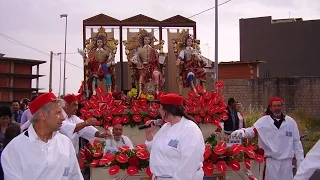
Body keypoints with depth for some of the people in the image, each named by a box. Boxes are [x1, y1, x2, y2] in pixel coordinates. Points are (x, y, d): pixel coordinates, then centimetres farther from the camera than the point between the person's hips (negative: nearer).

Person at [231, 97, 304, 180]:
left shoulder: (290, 122, 2)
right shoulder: (264, 121, -3)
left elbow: (296, 142, 6)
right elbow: (252, 130, -16)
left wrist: (300, 161, 4)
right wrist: (242, 131, -39)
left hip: (286, 161, 2)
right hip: (271, 161, -2)